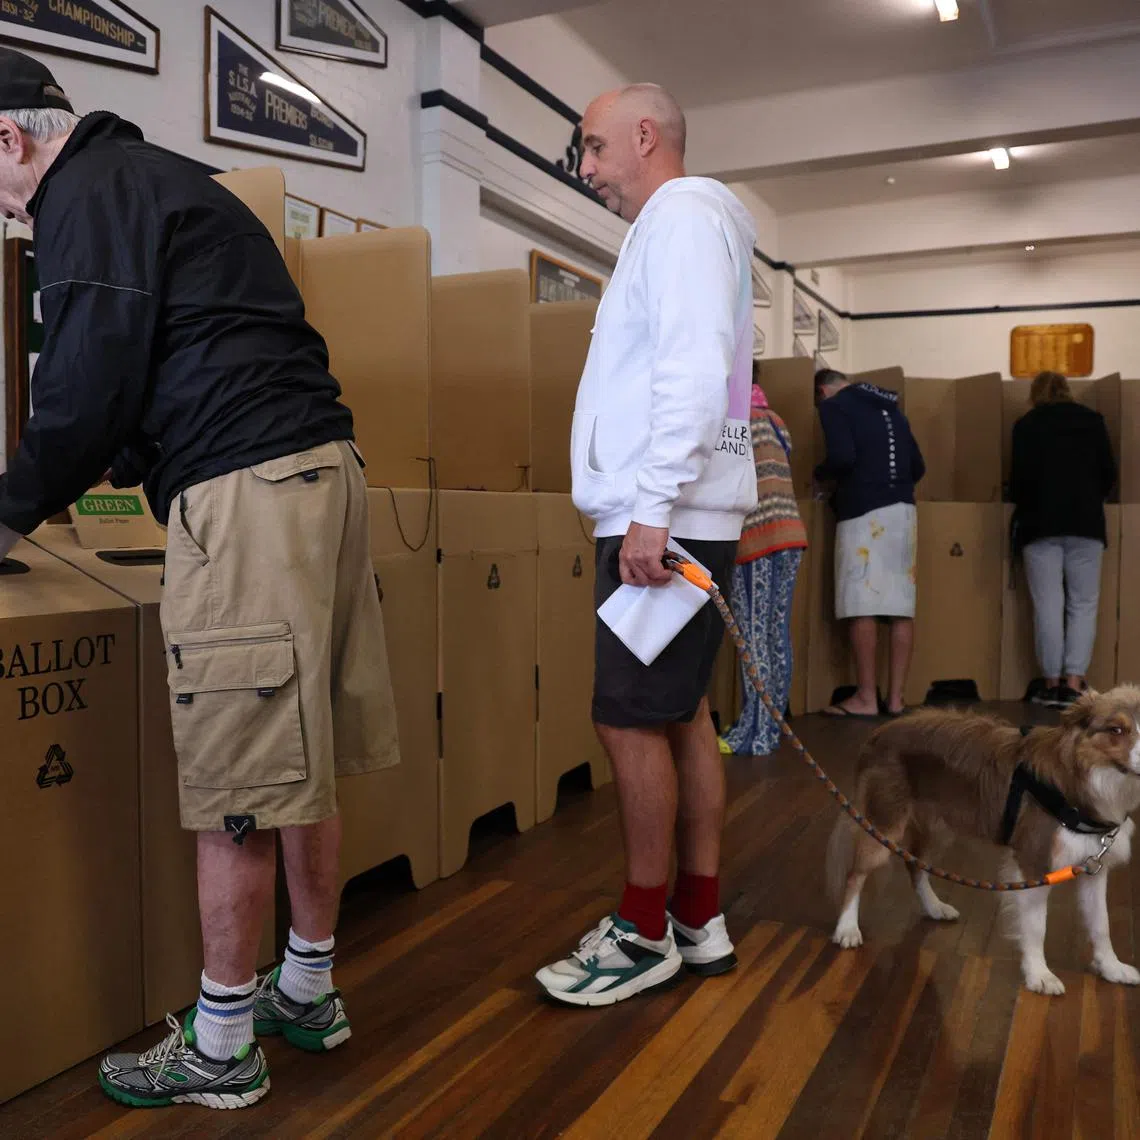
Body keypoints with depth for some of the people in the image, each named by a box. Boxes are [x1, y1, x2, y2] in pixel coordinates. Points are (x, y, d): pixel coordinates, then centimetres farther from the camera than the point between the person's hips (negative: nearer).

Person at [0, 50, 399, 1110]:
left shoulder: (86, 197, -2)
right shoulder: (153, 178, 29)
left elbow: (86, 388, -9)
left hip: (244, 493, -10)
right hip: (319, 466, 10)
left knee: (236, 782, -2)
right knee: (298, 760, 14)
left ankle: (220, 1050, 12)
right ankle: (307, 990, 29)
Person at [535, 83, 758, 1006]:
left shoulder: (683, 213, -5)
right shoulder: (674, 227, 24)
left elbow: (695, 368, -18)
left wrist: (651, 508, -23)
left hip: (666, 520, -10)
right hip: (662, 516, 10)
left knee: (632, 718, -5)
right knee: (682, 715, 11)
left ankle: (647, 933, 8)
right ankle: (699, 919, 21)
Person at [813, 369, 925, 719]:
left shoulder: (833, 405, 2)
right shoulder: (891, 408, 23)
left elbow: (843, 457, -14)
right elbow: (918, 467, 20)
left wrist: (820, 475, 5)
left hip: (864, 511, -7)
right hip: (904, 510, 7)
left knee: (862, 607, -5)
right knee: (901, 608, 4)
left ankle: (866, 698, -3)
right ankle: (896, 698, 6)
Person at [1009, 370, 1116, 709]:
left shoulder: (1026, 424, 4)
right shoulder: (1092, 420, 10)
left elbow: (1020, 477, -1)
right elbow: (1109, 473, 9)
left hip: (1041, 523, -1)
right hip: (1086, 522, 1)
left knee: (1048, 604, 0)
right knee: (1083, 604, 3)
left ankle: (1053, 683, 0)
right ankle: (1074, 682, -4)